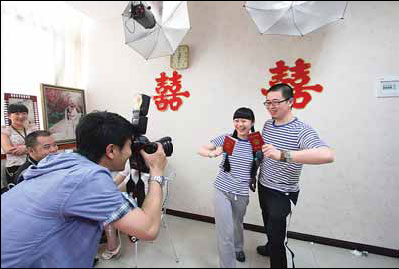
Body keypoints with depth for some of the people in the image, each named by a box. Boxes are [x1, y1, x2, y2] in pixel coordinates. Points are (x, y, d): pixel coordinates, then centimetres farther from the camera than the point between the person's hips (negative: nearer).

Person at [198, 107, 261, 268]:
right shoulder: (226, 138, -8)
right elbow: (200, 150, -7)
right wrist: (212, 153, -26)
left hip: (242, 193, 2)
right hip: (222, 191, -2)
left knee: (237, 224, 26)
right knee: (225, 233, 0)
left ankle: (238, 247, 58)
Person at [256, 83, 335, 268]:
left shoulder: (301, 130, -23)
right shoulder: (267, 124, -1)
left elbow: (328, 155, -41)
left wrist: (282, 155, -51)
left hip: (283, 194, -7)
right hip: (263, 187, 7)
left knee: (277, 236, 3)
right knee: (268, 226, 28)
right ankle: (271, 247, 56)